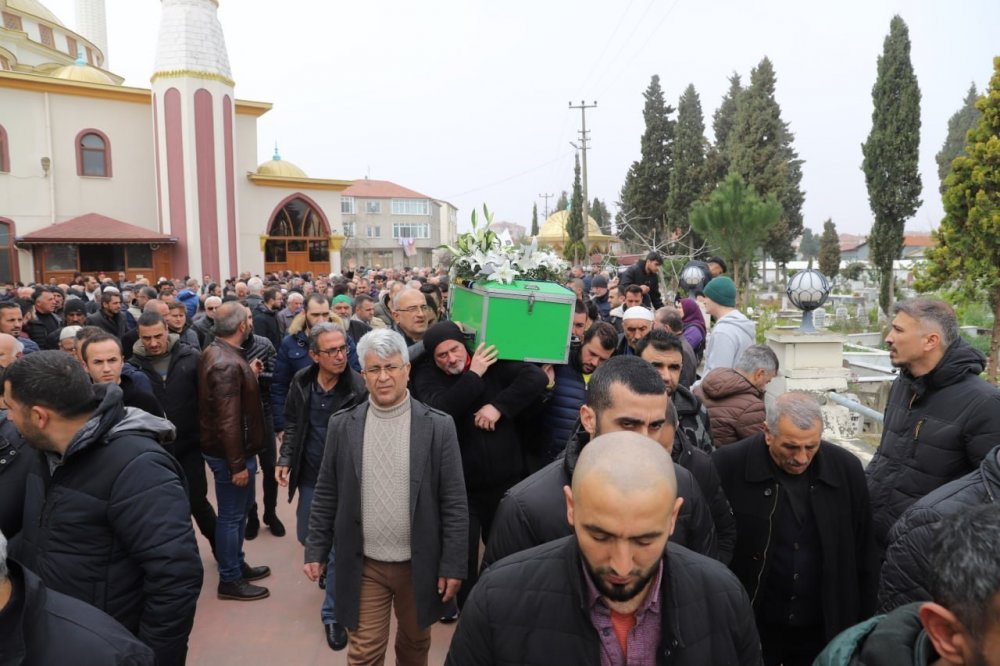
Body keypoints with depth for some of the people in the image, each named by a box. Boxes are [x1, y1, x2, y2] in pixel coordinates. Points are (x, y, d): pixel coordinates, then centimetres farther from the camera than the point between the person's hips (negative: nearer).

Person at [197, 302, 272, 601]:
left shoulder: (216, 352, 5)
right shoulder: (227, 363, -27)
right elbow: (228, 419, -28)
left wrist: (249, 375, 10)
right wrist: (237, 464, -24)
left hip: (227, 448, 10)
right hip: (229, 452, -10)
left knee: (239, 509, 23)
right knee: (232, 515, 5)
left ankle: (237, 564, 38)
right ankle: (230, 579, 20)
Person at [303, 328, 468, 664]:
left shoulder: (438, 425, -10)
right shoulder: (342, 425, -4)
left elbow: (454, 503, -8)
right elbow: (326, 495, 3)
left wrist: (453, 564, -8)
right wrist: (316, 550, 2)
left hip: (419, 564, 0)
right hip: (364, 565, 0)